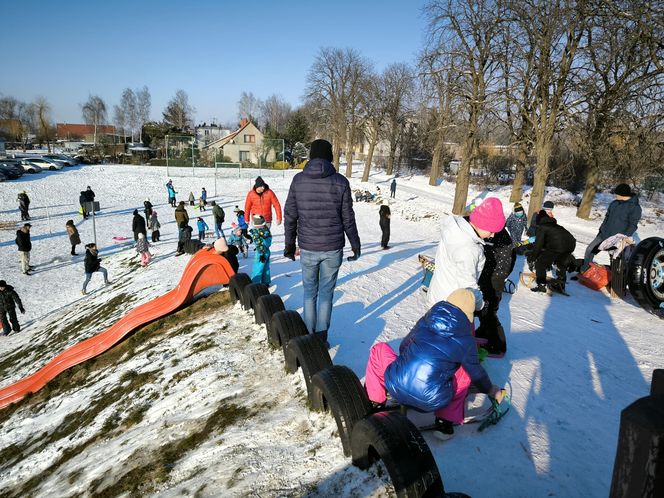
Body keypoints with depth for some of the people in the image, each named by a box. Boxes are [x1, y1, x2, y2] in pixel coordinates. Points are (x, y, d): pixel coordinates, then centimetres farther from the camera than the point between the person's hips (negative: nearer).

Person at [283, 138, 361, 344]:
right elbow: (348, 218, -2)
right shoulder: (340, 182, -6)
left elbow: (290, 216, 1)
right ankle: (321, 337, 16)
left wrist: (289, 244, 12)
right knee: (326, 292, 10)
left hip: (307, 248, 1)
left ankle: (309, 334, 23)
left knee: (309, 291, 16)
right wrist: (355, 244, 10)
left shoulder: (298, 180, -2)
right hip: (333, 248, -1)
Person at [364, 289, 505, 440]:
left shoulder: (425, 320, 9)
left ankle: (375, 404, 25)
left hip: (396, 387, 2)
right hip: (431, 403, -1)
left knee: (379, 349, 27)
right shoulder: (466, 341, 1)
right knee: (467, 370, 22)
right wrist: (490, 389, 39)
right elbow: (477, 374, 17)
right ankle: (445, 423, 17)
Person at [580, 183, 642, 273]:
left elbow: (632, 225, -15)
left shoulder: (635, 207, -12)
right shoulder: (614, 203, 8)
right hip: (604, 235, 7)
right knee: (590, 249, 6)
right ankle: (584, 271, 21)